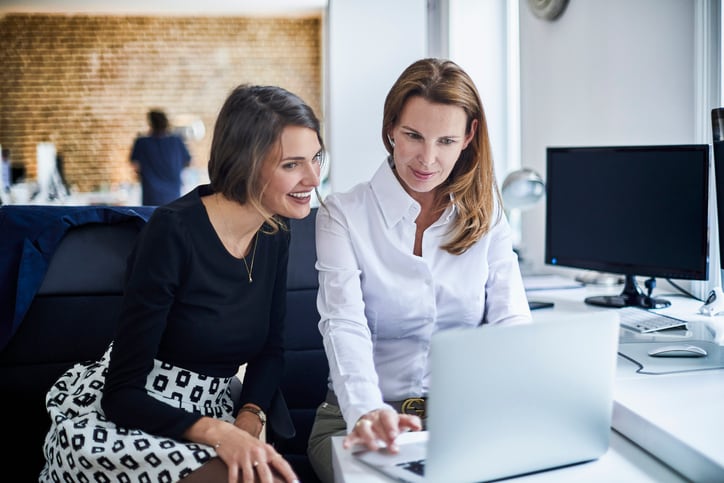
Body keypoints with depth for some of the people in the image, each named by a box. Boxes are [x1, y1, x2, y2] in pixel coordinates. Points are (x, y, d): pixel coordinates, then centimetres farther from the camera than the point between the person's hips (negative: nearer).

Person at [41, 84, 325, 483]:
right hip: (110, 420, -4)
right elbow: (122, 394, -18)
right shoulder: (172, 232, -20)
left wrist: (250, 418, -7)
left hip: (208, 413, 5)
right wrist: (218, 433, -30)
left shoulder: (274, 234, 0)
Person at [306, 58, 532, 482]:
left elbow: (512, 319, -2)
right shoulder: (343, 215, -4)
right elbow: (345, 326, -16)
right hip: (365, 418, -3)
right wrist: (368, 411, -36)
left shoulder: (486, 215, 6)